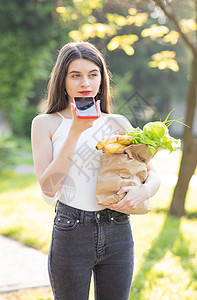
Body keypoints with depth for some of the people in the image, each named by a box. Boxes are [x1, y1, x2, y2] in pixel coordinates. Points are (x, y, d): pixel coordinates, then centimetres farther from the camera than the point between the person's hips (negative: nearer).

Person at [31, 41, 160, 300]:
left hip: (118, 234, 2)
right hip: (71, 236, -2)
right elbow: (48, 188, -13)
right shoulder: (46, 124, -2)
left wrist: (142, 191, -18)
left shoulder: (118, 123, 5)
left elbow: (153, 176, 6)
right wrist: (75, 131, -18)